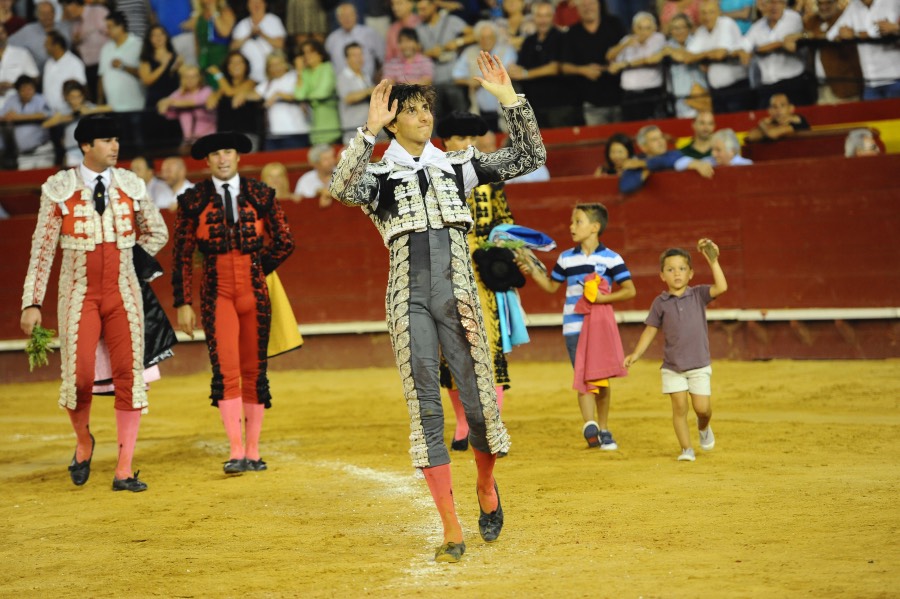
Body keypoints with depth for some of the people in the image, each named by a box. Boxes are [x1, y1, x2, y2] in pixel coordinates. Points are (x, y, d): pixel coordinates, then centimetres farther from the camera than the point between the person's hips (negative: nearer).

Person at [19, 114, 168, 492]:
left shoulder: (131, 186, 2)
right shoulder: (60, 189, -5)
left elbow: (156, 233, 17)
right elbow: (42, 249, -3)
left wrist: (124, 263, 11)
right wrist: (32, 303, -6)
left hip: (123, 294, 2)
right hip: (79, 294, -2)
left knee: (129, 375, -3)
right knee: (79, 376, -10)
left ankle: (124, 471, 2)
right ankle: (83, 441, 23)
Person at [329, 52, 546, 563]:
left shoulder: (459, 167, 12)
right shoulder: (379, 175, 4)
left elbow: (530, 158, 6)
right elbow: (343, 189, -20)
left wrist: (510, 99, -3)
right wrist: (369, 130, -27)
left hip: (458, 297, 1)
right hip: (411, 301, -1)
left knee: (479, 402, 0)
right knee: (426, 409, -3)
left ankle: (487, 488, 31)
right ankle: (452, 530, 0)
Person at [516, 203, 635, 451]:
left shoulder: (611, 258, -2)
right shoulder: (566, 258, 10)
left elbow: (630, 290, -6)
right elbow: (552, 286, 22)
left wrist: (603, 297, -18)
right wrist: (533, 271, 9)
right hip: (574, 326, 1)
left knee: (602, 379, 8)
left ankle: (603, 428, 20)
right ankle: (590, 425, -21)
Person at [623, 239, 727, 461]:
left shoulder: (698, 295, -1)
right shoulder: (660, 303, 1)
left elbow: (721, 287, -16)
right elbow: (650, 331, 5)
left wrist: (713, 261, -22)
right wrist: (636, 354, -2)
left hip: (699, 364, 0)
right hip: (672, 366, 0)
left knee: (702, 407, -4)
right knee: (679, 407, -4)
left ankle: (703, 427, 30)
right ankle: (686, 449, 7)